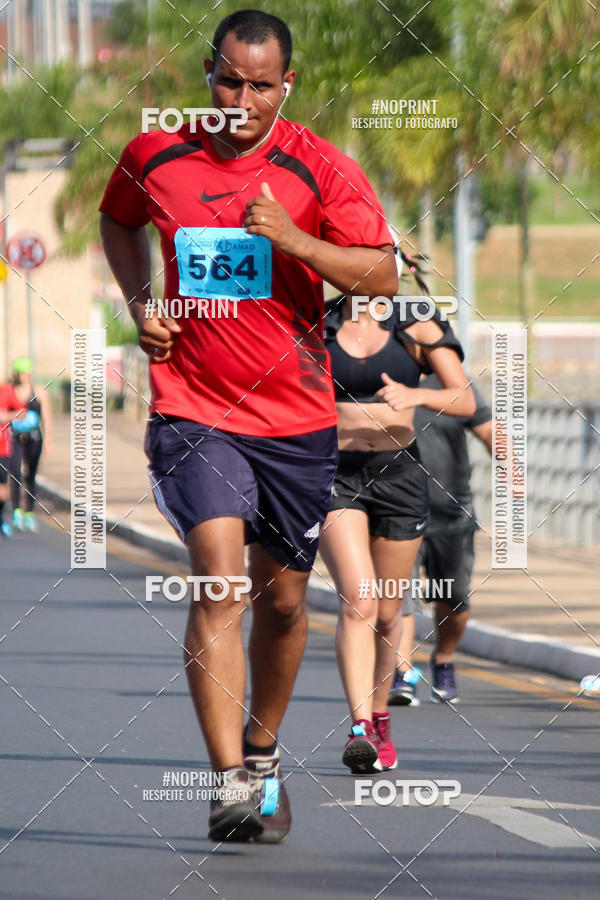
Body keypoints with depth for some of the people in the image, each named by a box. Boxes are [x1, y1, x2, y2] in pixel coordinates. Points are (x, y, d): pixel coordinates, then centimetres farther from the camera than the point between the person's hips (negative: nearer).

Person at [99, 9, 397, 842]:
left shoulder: (320, 169, -5)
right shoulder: (153, 158, 1)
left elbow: (382, 275, -12)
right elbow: (118, 220, 23)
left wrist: (292, 238, -25)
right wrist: (139, 302, 7)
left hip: (295, 416, 1)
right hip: (192, 408, -1)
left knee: (283, 596, 11)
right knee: (220, 578, -19)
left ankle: (263, 758, 35)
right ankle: (230, 783, -25)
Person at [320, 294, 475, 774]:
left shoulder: (418, 327, 1)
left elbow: (466, 401, -4)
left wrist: (416, 395, -22)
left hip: (399, 473, 1)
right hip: (336, 474, -1)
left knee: (386, 611, 11)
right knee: (358, 601, -19)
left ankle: (379, 715, 34)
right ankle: (360, 730, -26)